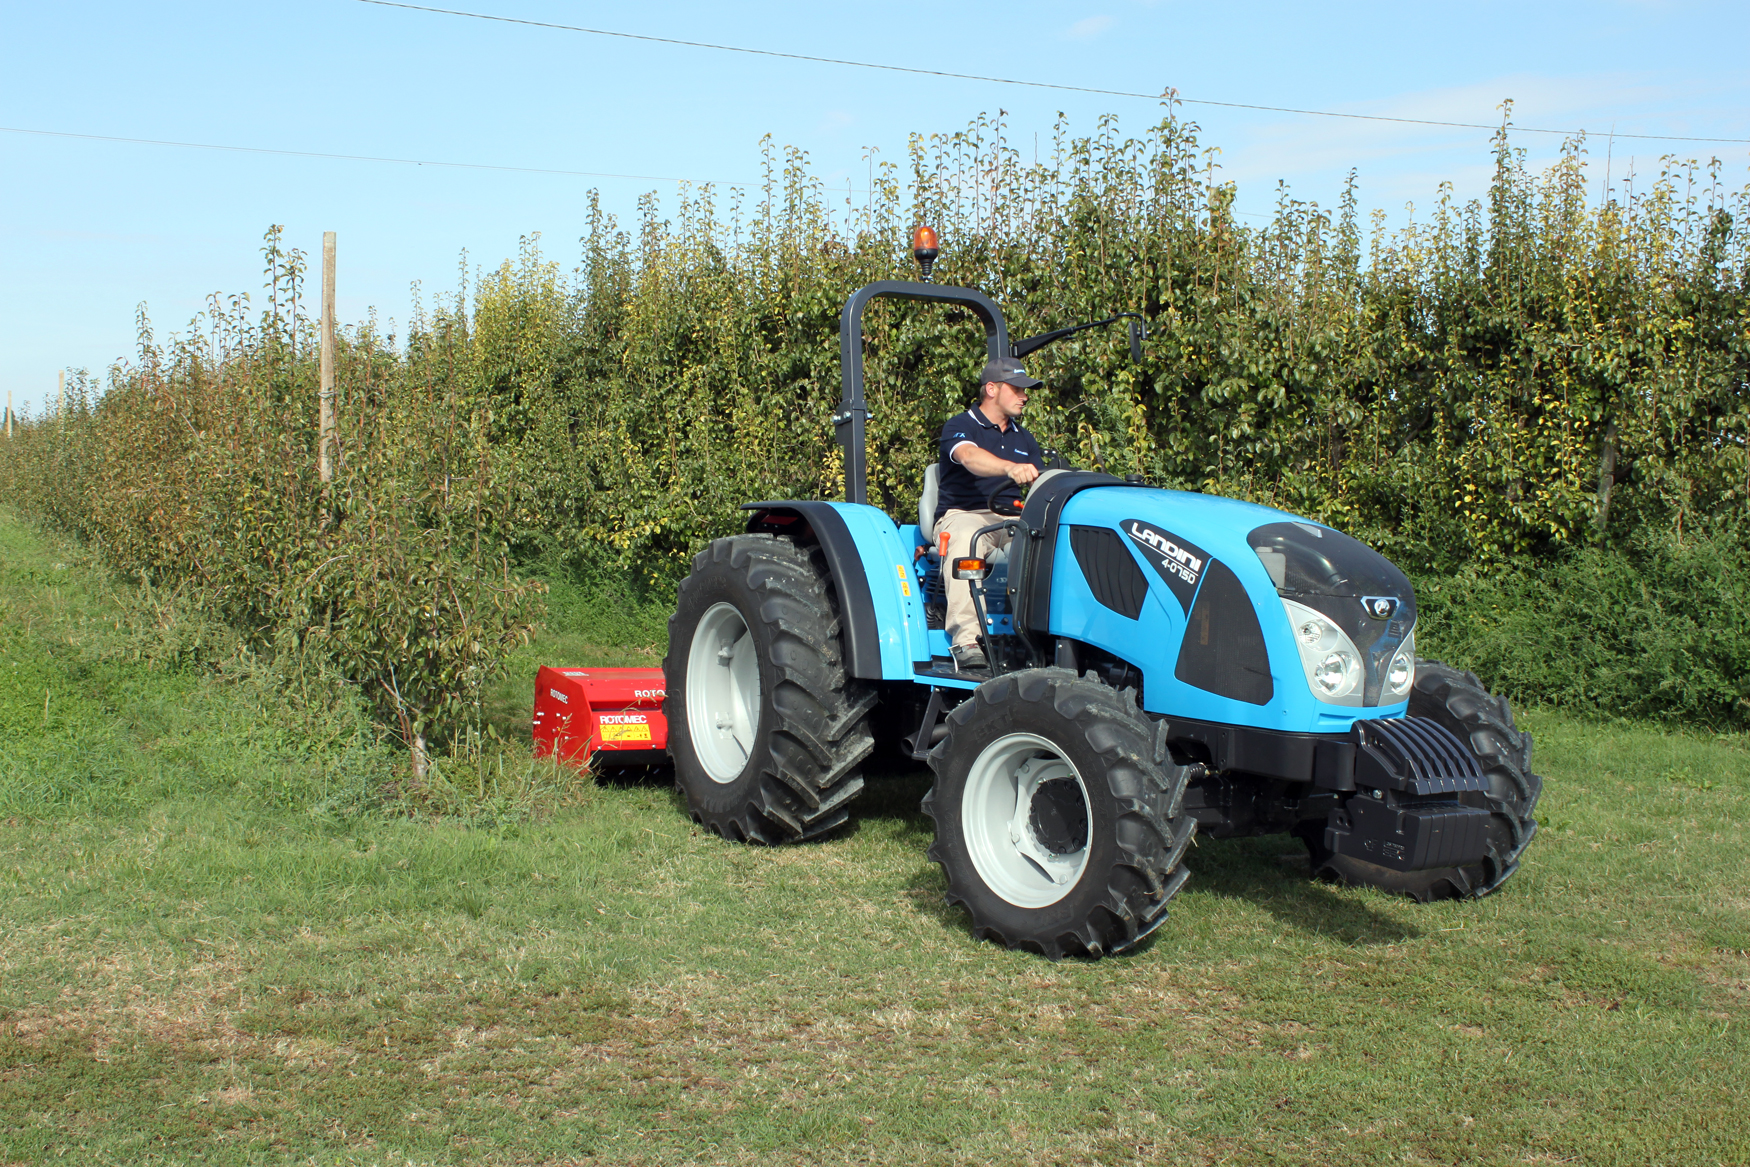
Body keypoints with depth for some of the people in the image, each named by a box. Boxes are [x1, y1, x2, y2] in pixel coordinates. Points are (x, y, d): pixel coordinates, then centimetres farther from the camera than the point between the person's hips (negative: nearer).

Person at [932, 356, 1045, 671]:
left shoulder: (1023, 438, 23)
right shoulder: (960, 427, 2)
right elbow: (969, 457, -23)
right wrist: (1010, 468, -43)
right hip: (962, 514, -5)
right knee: (966, 537, -41)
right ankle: (966, 640, -46)